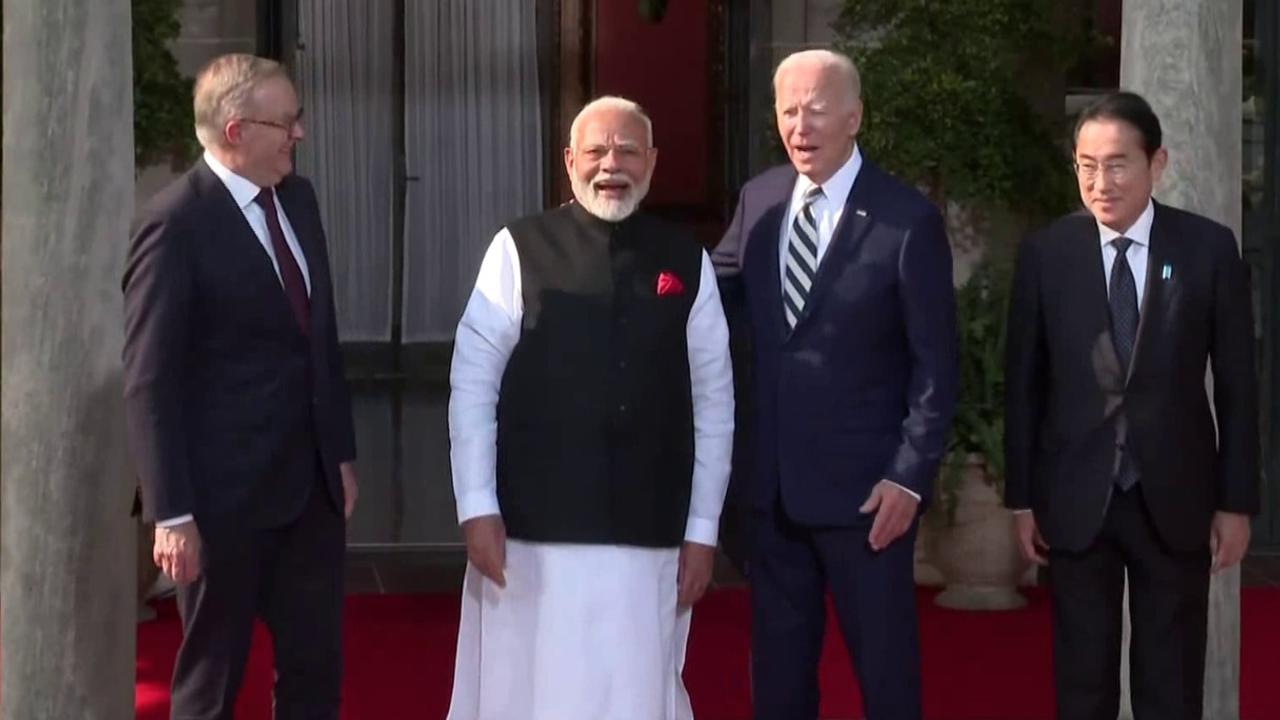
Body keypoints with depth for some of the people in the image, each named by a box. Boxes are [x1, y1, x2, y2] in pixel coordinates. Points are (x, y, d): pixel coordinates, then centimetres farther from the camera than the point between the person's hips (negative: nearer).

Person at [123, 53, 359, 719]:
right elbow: (150, 381, -16)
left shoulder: (297, 199, 8)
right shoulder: (175, 224, -15)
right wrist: (172, 514, -18)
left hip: (311, 483, 7)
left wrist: (342, 453, 14)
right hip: (226, 491, -7)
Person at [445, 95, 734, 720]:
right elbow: (472, 384, -3)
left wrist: (702, 529, 4)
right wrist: (478, 508, -7)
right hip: (533, 533, -2)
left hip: (649, 539, 2)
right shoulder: (520, 249, -3)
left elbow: (714, 402, 6)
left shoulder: (687, 262, 4)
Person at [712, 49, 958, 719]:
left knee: (884, 666, 8)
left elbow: (935, 364, -9)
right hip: (772, 483, 5)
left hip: (863, 487, -5)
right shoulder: (758, 199, 5)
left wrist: (909, 477, -15)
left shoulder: (908, 219, -10)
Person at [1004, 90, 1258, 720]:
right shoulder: (1045, 253, -2)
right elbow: (1023, 384, 3)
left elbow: (1236, 384, 1)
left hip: (1175, 498, 0)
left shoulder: (1208, 248, -3)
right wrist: (1021, 499, 1)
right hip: (1075, 499, 0)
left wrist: (1236, 502, -1)